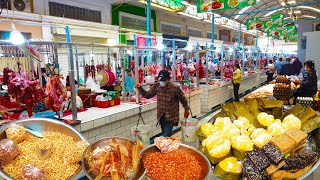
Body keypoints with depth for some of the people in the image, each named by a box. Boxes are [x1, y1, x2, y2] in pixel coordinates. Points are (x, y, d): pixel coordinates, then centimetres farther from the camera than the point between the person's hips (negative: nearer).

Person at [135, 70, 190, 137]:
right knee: (164, 135, 16)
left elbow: (183, 99, -3)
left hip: (171, 116, -4)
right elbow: (147, 95, 5)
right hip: (161, 116, 5)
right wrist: (140, 88, -9)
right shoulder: (156, 87, -5)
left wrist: (186, 109, 8)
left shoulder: (175, 88, -16)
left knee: (166, 136, -12)